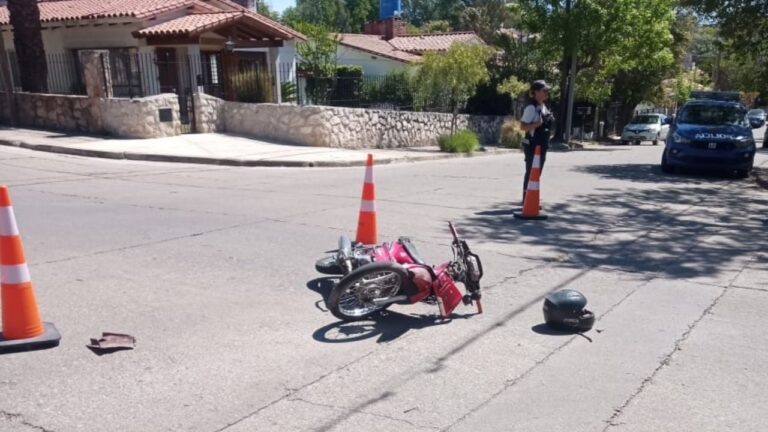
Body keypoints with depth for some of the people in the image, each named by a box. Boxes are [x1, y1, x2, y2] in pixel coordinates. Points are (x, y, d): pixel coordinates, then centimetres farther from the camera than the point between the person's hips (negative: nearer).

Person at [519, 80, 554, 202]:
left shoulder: (543, 107, 14)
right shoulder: (531, 107, -14)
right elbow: (523, 126, -20)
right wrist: (537, 123, -30)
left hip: (541, 146, 9)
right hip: (532, 146, -9)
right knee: (531, 173, -4)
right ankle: (527, 200, 4)